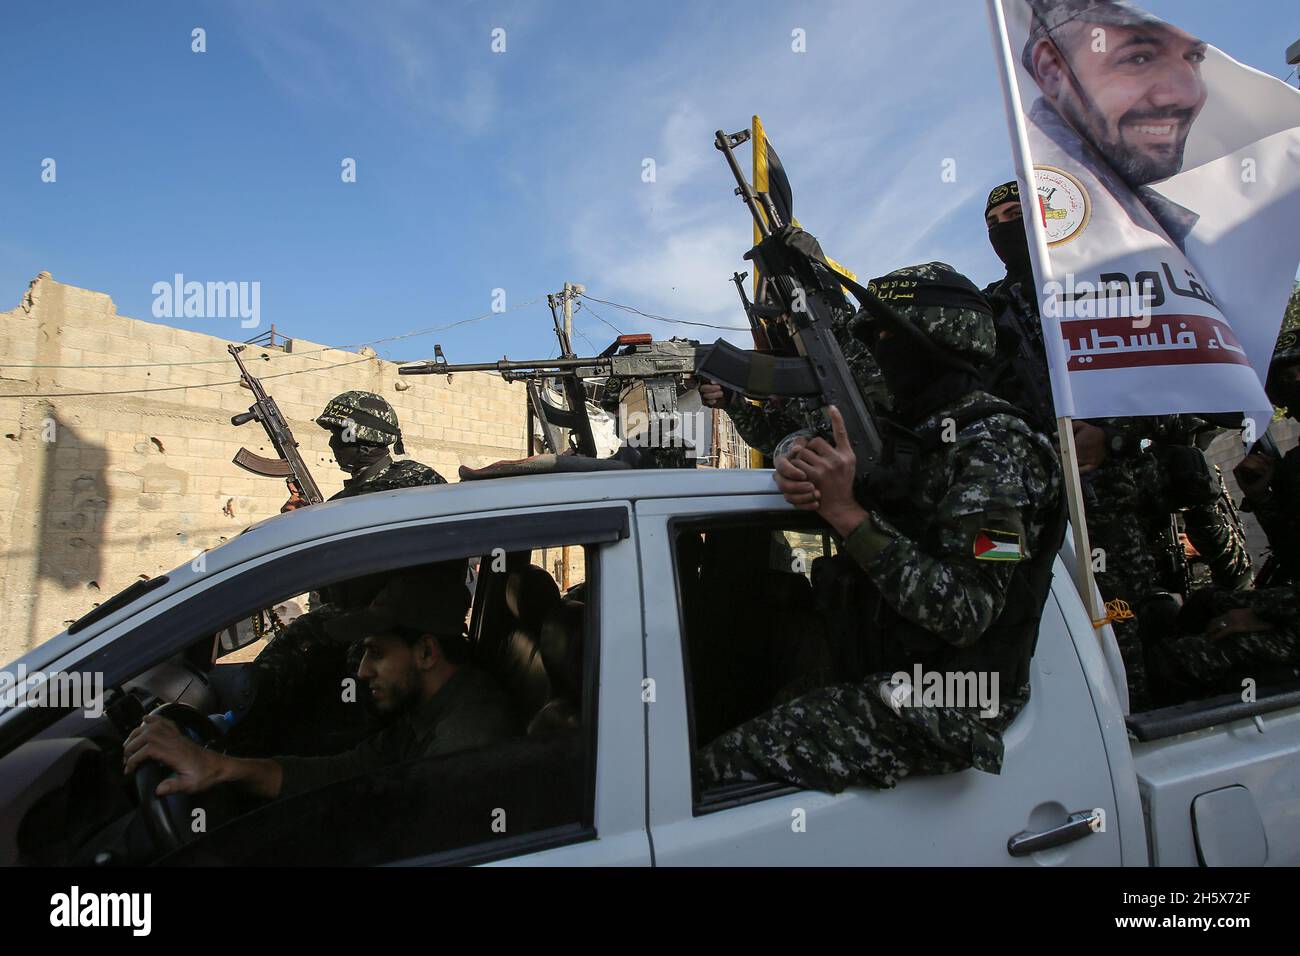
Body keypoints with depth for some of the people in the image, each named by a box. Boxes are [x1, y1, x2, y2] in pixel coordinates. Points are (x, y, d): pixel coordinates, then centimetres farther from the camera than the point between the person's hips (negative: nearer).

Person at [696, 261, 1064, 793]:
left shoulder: (991, 447, -16)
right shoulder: (918, 431, 11)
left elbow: (965, 613, -24)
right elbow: (807, 435, 17)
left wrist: (847, 513, -26)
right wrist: (799, 470, -7)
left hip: (946, 701, -9)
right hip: (894, 675, 9)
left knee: (716, 769, -18)